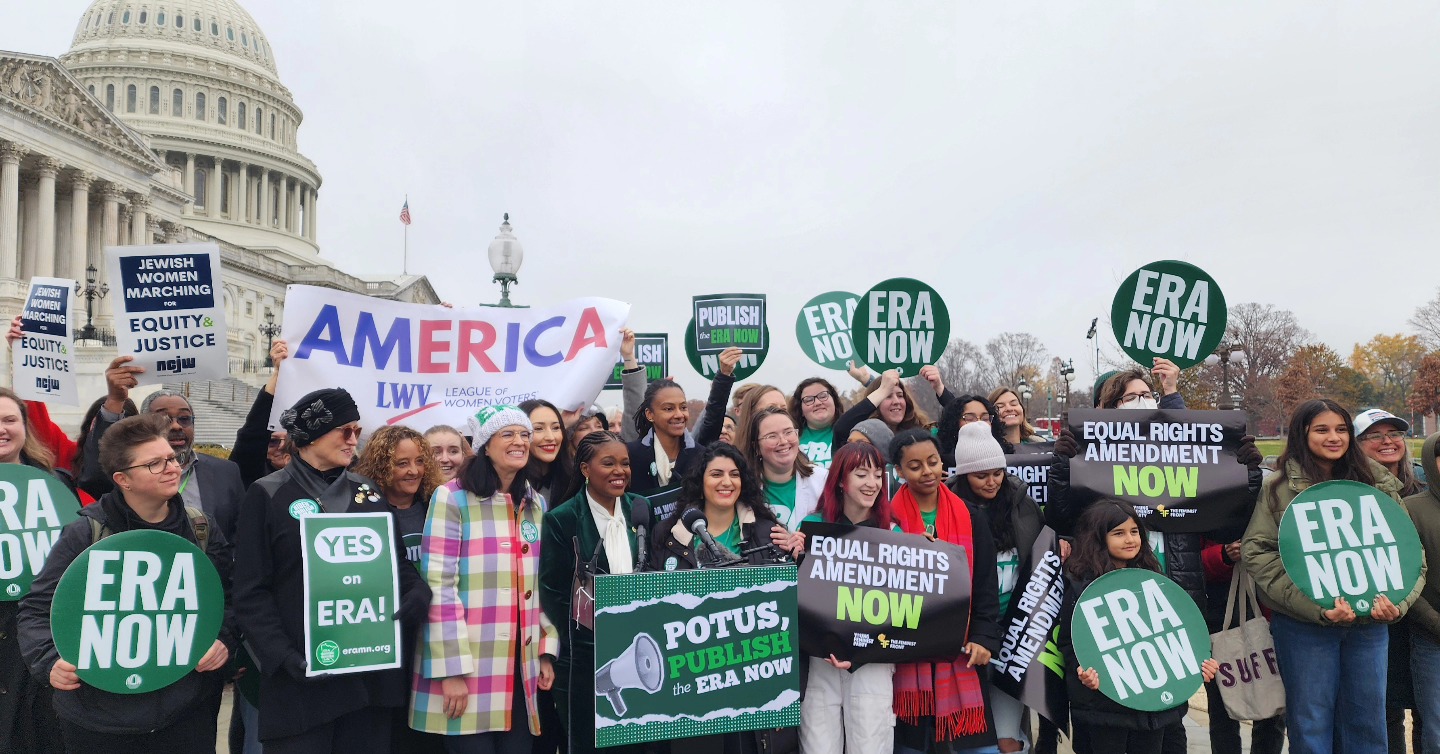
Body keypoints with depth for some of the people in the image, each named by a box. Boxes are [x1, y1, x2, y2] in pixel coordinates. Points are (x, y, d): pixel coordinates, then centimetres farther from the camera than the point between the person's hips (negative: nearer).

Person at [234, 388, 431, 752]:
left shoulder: (370, 493, 11)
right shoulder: (268, 496, -2)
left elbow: (397, 562, 14)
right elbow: (251, 593, -5)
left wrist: (418, 594, -8)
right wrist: (285, 658, -17)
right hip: (303, 676, -4)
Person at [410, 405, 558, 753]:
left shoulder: (536, 504, 12)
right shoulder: (452, 498, -7)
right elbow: (438, 587, -12)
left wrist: (547, 651, 10)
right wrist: (452, 669, -16)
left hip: (521, 667, 6)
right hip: (469, 667, -5)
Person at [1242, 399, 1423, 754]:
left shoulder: (1379, 484, 9)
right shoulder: (1281, 487, -1)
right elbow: (1257, 551, -9)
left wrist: (1398, 601, -11)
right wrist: (1316, 606, -18)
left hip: (1372, 623, 3)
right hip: (1304, 626, -3)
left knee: (1368, 724, 11)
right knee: (1311, 724, 3)